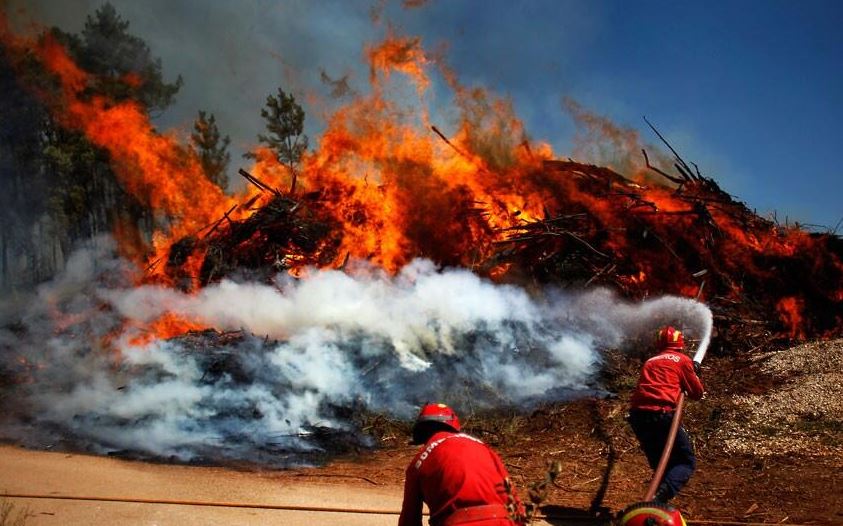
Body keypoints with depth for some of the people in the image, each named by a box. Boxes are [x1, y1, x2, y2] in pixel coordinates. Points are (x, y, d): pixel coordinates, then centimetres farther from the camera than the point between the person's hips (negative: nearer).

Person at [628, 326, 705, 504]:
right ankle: (661, 495, -23)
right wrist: (695, 374, 33)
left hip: (637, 415, 6)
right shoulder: (682, 359, 11)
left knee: (659, 464, 22)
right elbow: (697, 393, 15)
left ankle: (656, 499, 10)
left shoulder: (650, 362, 26)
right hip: (662, 414, -6)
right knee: (687, 462, 2)